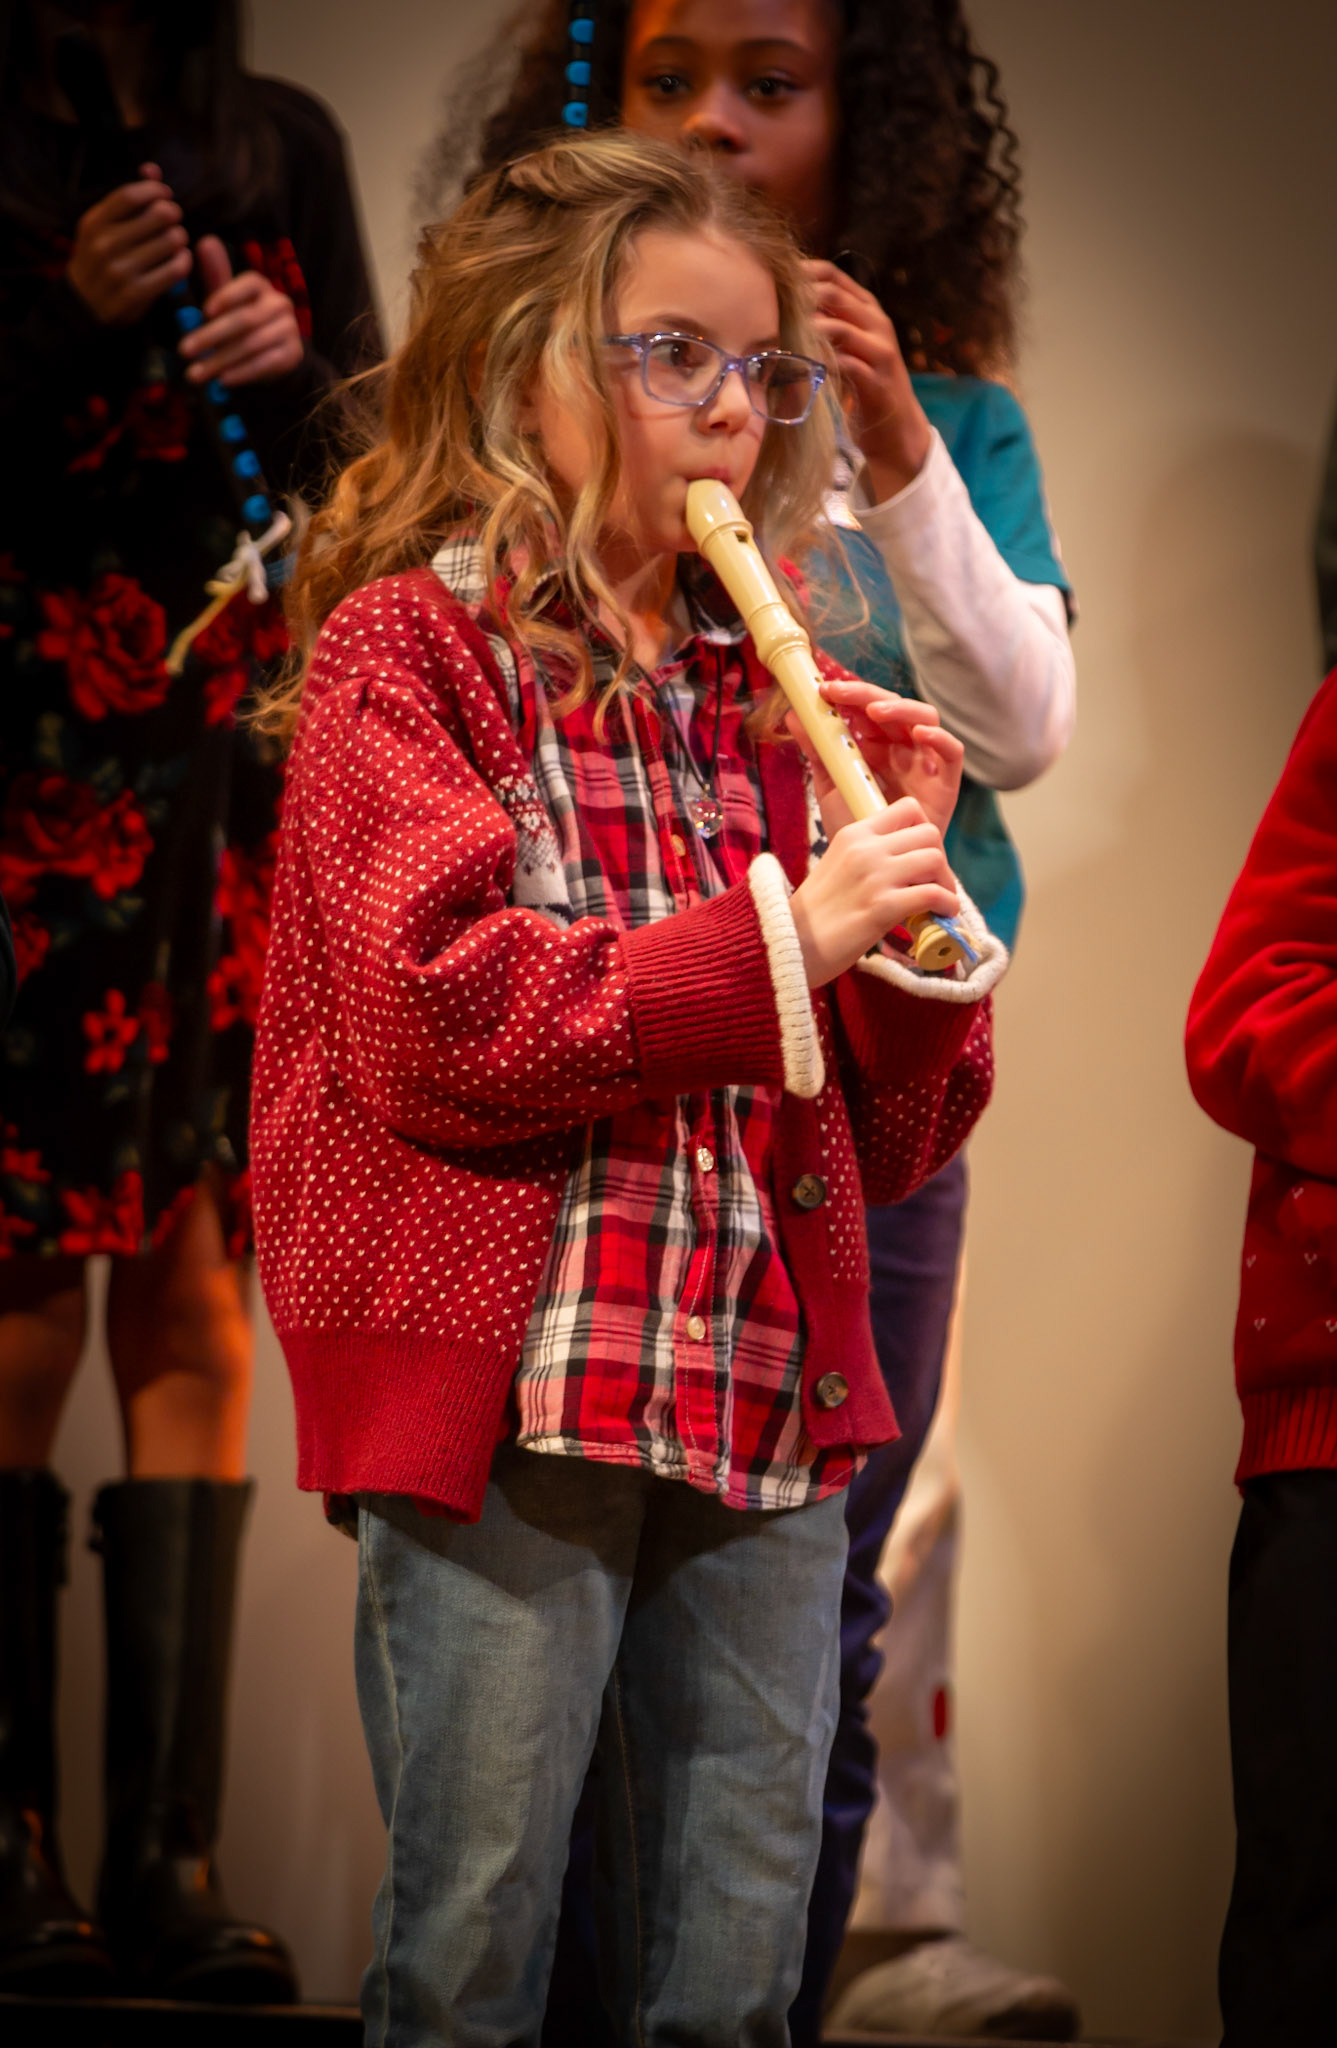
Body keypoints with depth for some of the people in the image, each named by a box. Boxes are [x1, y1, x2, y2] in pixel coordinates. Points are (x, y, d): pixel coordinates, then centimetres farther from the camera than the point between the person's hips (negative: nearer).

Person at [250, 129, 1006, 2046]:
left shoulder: (761, 698, 17)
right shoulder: (412, 650, 0)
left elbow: (889, 1136, 15)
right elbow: (440, 1021, -16)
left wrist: (905, 877, -1)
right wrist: (778, 939, -19)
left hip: (769, 1397, 6)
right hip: (509, 1387, -5)